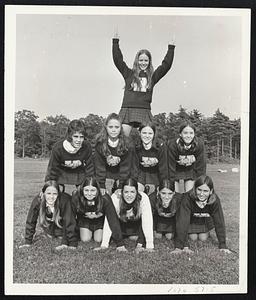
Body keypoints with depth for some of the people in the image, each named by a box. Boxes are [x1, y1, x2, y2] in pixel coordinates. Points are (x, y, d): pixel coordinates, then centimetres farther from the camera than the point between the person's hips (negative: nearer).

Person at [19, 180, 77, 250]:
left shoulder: (64, 200, -39)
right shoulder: (37, 200, -33)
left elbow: (69, 222, -35)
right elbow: (30, 221, -23)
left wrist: (72, 244, -35)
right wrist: (28, 242, -20)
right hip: (49, 220, 2)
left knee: (61, 236, -16)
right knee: (50, 235, -10)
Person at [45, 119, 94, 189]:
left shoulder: (86, 146, -24)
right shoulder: (58, 148, -27)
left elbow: (89, 167, -13)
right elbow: (53, 169, -17)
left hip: (80, 173, 1)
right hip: (61, 173, -1)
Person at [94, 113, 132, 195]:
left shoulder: (126, 144, -17)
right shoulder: (100, 143, -16)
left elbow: (125, 167, -13)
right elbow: (99, 166, -13)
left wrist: (121, 187, -17)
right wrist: (101, 186, -15)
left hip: (121, 177, 0)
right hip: (106, 175, 0)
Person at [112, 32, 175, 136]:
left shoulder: (152, 77, 14)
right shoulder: (129, 74, 11)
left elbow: (166, 65, 13)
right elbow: (117, 60, 8)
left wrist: (171, 48, 11)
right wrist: (115, 42, 6)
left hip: (145, 111, 1)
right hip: (128, 109, -1)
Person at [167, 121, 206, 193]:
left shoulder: (199, 144, -23)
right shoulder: (172, 145, -28)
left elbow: (201, 166, -15)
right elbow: (170, 167, -23)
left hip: (191, 172, 1)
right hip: (177, 172, -1)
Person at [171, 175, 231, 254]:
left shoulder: (215, 200, -33)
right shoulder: (188, 198, -39)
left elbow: (219, 222, -26)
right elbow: (182, 222, -40)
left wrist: (223, 246, -27)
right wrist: (179, 246, -42)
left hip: (205, 220, 1)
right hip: (191, 219, -1)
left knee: (203, 238, -6)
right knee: (193, 237, -10)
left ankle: (206, 232, 28)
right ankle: (193, 233, 24)